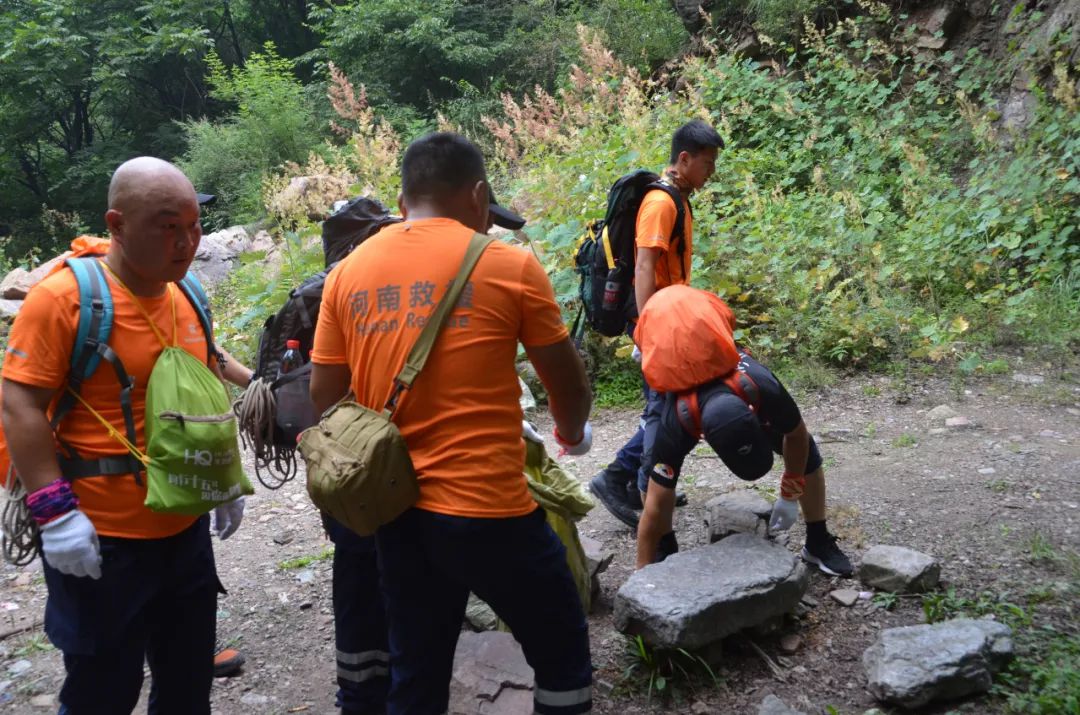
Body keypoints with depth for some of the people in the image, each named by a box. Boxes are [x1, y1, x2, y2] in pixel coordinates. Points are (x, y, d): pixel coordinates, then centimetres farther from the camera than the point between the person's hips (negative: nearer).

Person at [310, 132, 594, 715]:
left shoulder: (349, 272, 5)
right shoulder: (509, 265, -6)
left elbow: (323, 395, 8)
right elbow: (568, 384, 1)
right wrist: (573, 434, 22)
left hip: (395, 509, 5)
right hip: (489, 507, -5)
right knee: (563, 656, 16)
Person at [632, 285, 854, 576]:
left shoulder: (763, 388, -41)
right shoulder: (672, 427, -44)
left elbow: (796, 435, -16)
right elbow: (655, 509, -34)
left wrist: (789, 496, -7)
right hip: (671, 383, -2)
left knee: (804, 448, -5)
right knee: (652, 469, -26)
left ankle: (818, 541, 15)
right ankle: (666, 551, -2)